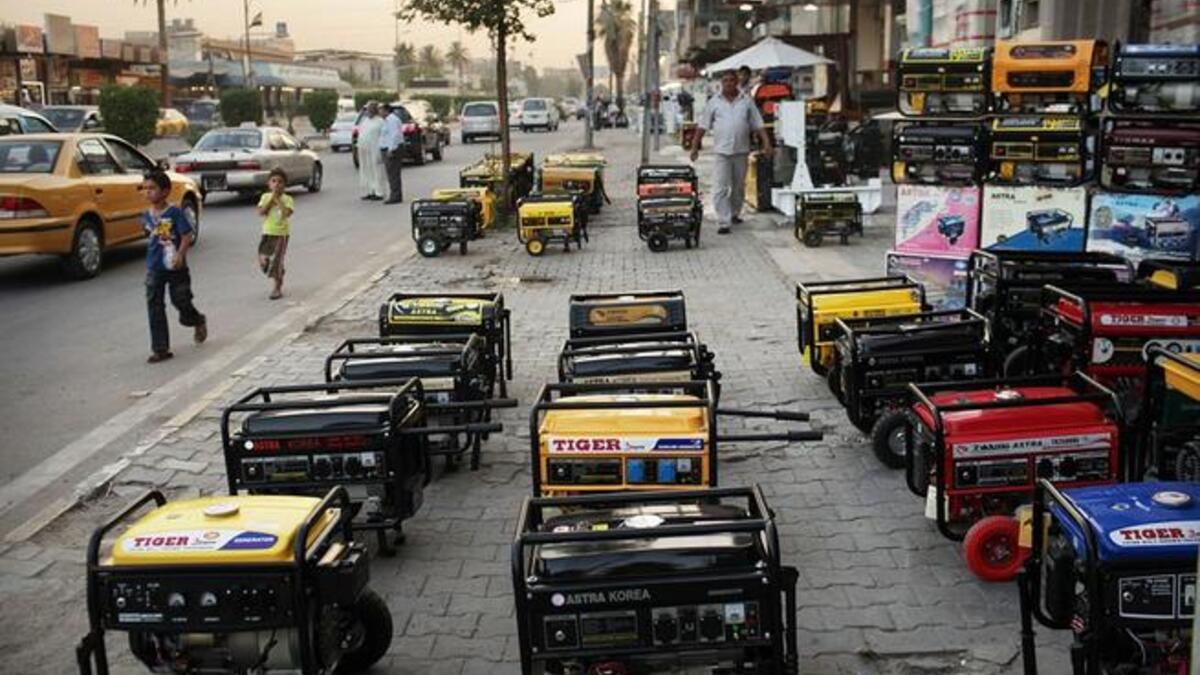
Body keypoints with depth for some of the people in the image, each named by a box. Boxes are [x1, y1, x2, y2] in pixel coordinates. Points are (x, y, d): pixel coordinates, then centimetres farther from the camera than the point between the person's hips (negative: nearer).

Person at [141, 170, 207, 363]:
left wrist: (180, 254, -27)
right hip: (154, 269, 5)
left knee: (181, 301, 7)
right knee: (155, 309, -1)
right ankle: (160, 349, 4)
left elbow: (187, 236, -14)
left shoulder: (175, 213, -12)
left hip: (175, 267, -4)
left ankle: (199, 322, 42)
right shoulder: (146, 216, 4)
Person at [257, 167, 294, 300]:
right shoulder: (265, 197, 3)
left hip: (281, 233, -4)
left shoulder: (287, 199, -6)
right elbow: (261, 212, -10)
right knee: (263, 261, 1)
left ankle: (278, 288, 8)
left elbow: (287, 213, -22)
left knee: (277, 261, -2)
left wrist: (278, 200, -18)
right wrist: (271, 199, -14)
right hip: (267, 232, 4)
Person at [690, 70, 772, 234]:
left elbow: (758, 125, 6)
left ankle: (735, 214, 32)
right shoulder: (714, 102, 4)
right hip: (721, 151, -2)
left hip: (741, 151, 2)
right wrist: (694, 146, 0)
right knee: (720, 188, -9)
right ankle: (723, 222, -9)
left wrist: (766, 143, -4)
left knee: (739, 187, 14)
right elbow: (702, 126, 5)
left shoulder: (747, 102, 7)